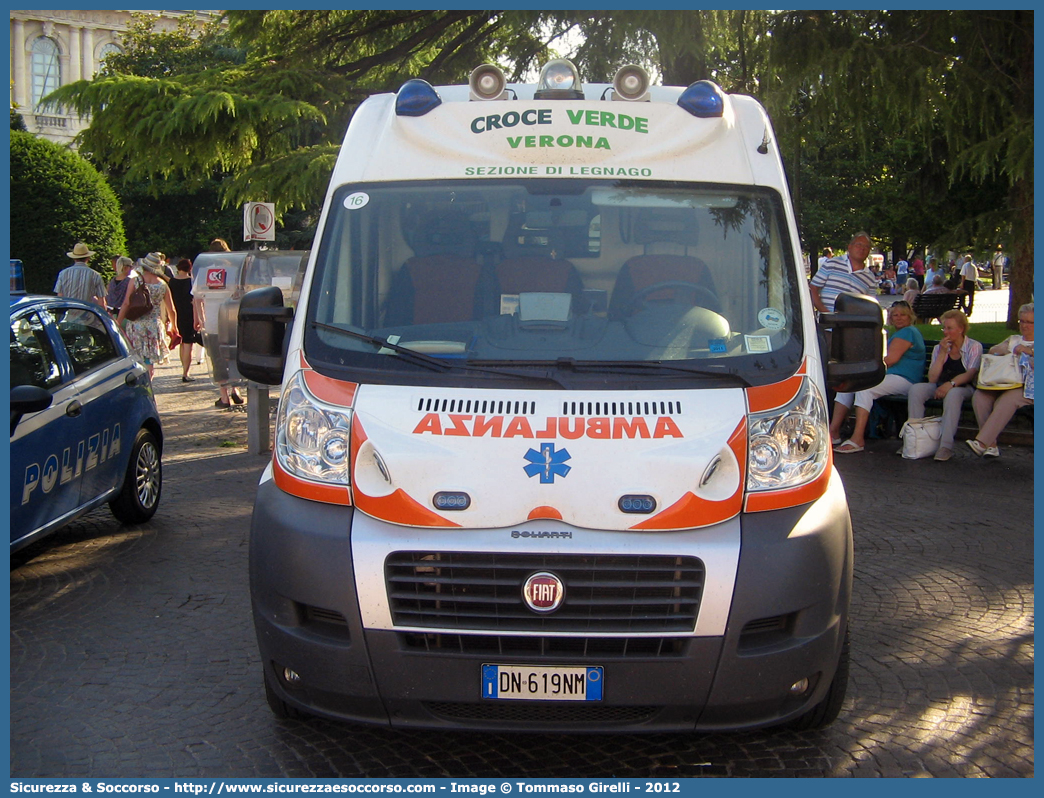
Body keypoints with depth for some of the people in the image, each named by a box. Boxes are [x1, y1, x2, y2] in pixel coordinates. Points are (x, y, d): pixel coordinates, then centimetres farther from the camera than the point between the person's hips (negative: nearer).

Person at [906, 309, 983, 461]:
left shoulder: (974, 347, 3)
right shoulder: (939, 348, 14)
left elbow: (971, 374, -12)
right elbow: (932, 378, 2)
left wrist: (951, 383, -30)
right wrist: (942, 353, -5)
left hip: (964, 388, -4)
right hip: (940, 386, 4)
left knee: (952, 394, -39)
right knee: (916, 390, -26)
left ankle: (946, 445, -42)